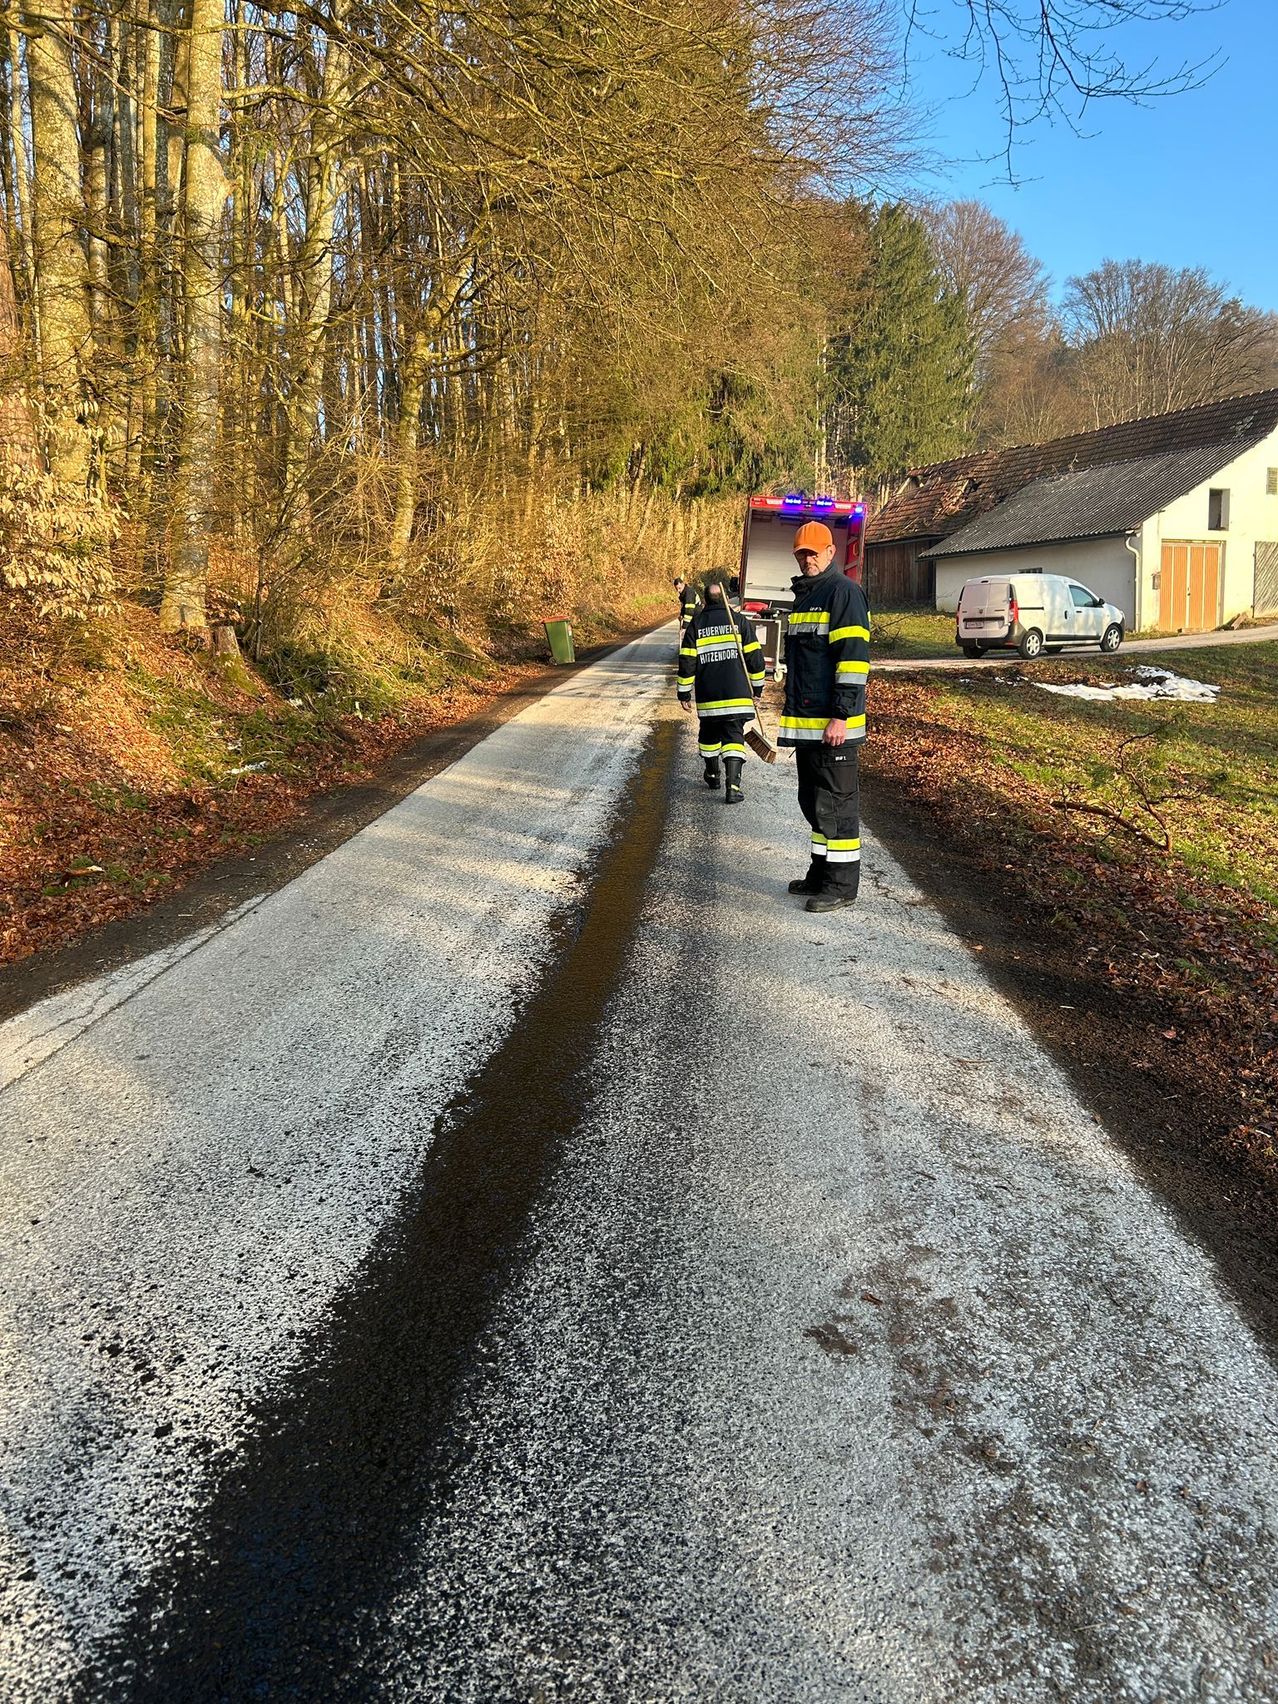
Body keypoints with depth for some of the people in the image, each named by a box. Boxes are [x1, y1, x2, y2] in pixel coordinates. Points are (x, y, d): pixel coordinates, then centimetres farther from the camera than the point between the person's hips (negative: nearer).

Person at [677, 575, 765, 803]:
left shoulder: (695, 624, 3)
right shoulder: (739, 620, 1)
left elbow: (686, 662, 1)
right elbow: (754, 656, 1)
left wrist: (684, 693, 8)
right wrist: (757, 686, 11)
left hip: (707, 696, 1)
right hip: (736, 694, -1)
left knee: (709, 733, 21)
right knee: (734, 735, -1)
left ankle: (712, 775, 35)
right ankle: (732, 786, -14)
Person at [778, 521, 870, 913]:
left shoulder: (844, 592, -11)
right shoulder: (803, 595, 19)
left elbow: (853, 658, -18)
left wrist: (841, 716, -22)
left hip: (834, 723, -9)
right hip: (805, 720, 9)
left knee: (835, 802, -4)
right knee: (812, 800, 16)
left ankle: (842, 885, 3)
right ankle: (821, 873, 27)